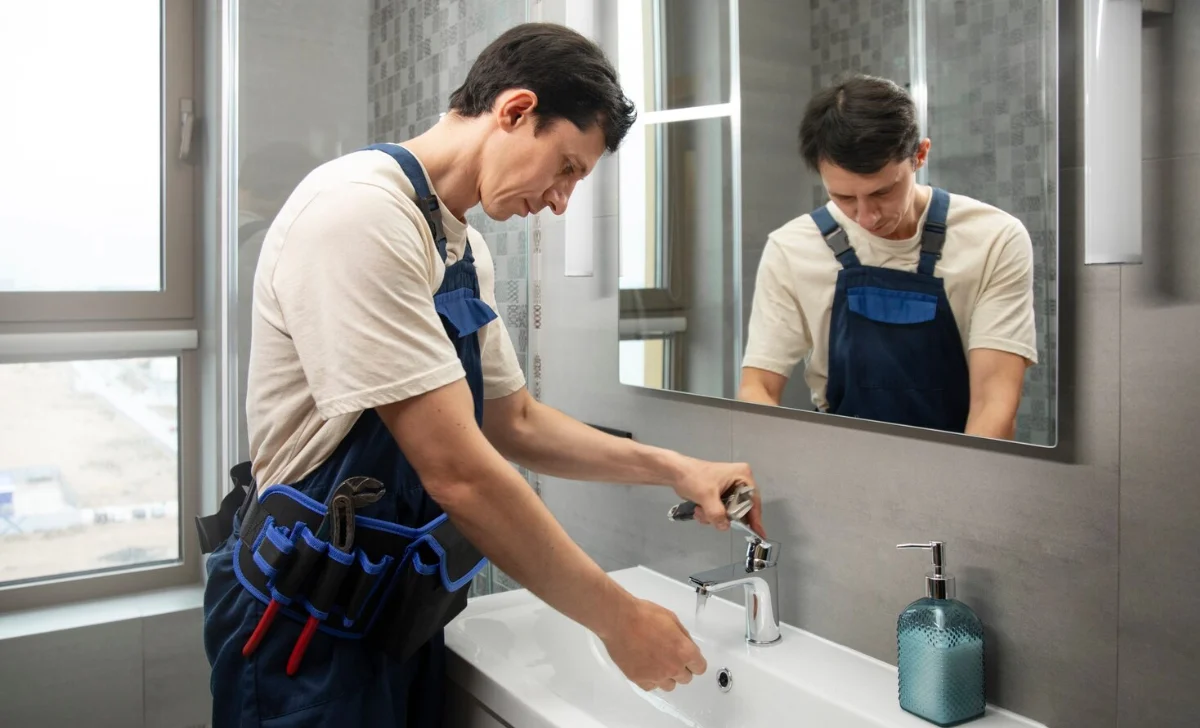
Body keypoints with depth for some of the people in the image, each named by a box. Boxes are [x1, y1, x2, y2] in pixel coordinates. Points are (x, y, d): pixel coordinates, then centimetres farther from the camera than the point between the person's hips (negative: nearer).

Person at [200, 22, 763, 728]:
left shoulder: (465, 247, 5)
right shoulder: (360, 212, -23)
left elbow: (515, 422, 13)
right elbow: (459, 473, -27)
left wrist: (675, 470, 5)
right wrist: (616, 617, -18)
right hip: (313, 630, -8)